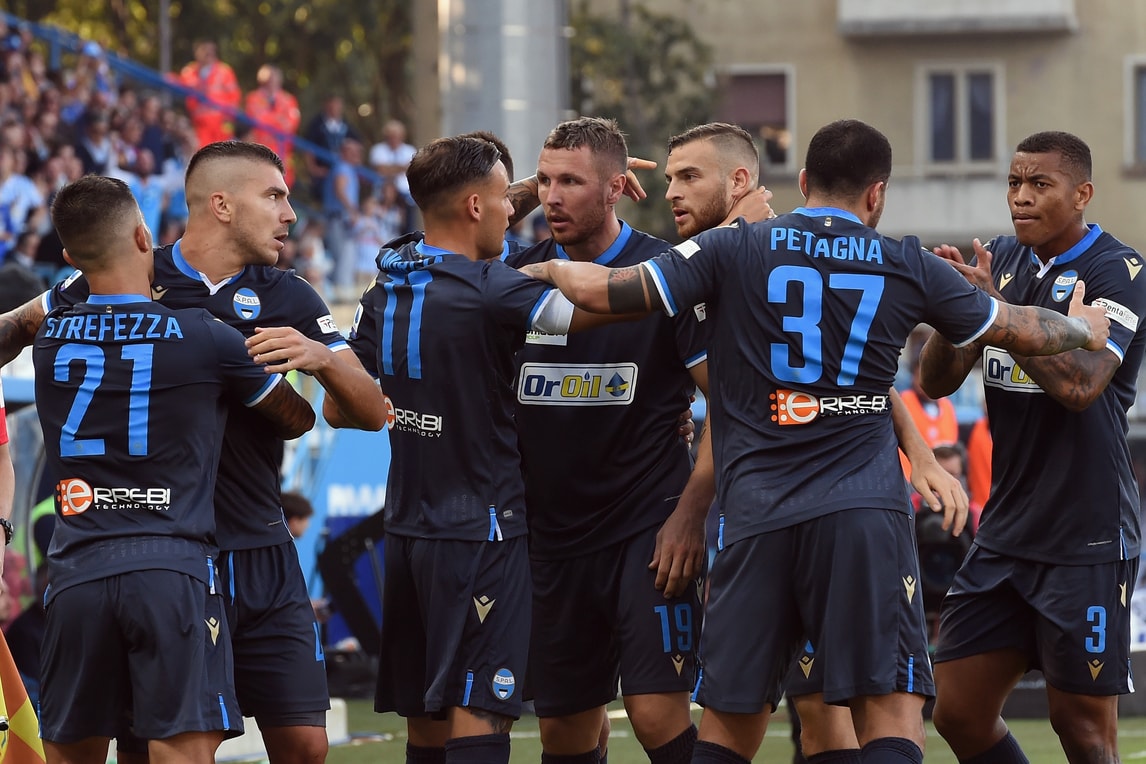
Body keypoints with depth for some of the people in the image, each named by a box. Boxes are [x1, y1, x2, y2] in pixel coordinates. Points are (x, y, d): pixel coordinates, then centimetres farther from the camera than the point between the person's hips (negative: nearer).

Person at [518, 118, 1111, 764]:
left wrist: (553, 269, 25)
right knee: (892, 712, -6)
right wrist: (1084, 329, 41)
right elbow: (1018, 331, 20)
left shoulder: (732, 250, 5)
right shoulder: (909, 266, 8)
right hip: (867, 517, -1)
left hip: (756, 518, 1)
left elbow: (600, 291, 3)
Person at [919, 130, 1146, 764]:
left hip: (1088, 544, -7)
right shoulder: (1000, 261, 10)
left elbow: (1079, 384, -23)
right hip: (1006, 535, 7)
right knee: (958, 713, 4)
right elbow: (938, 380, 8)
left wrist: (993, 304, -22)